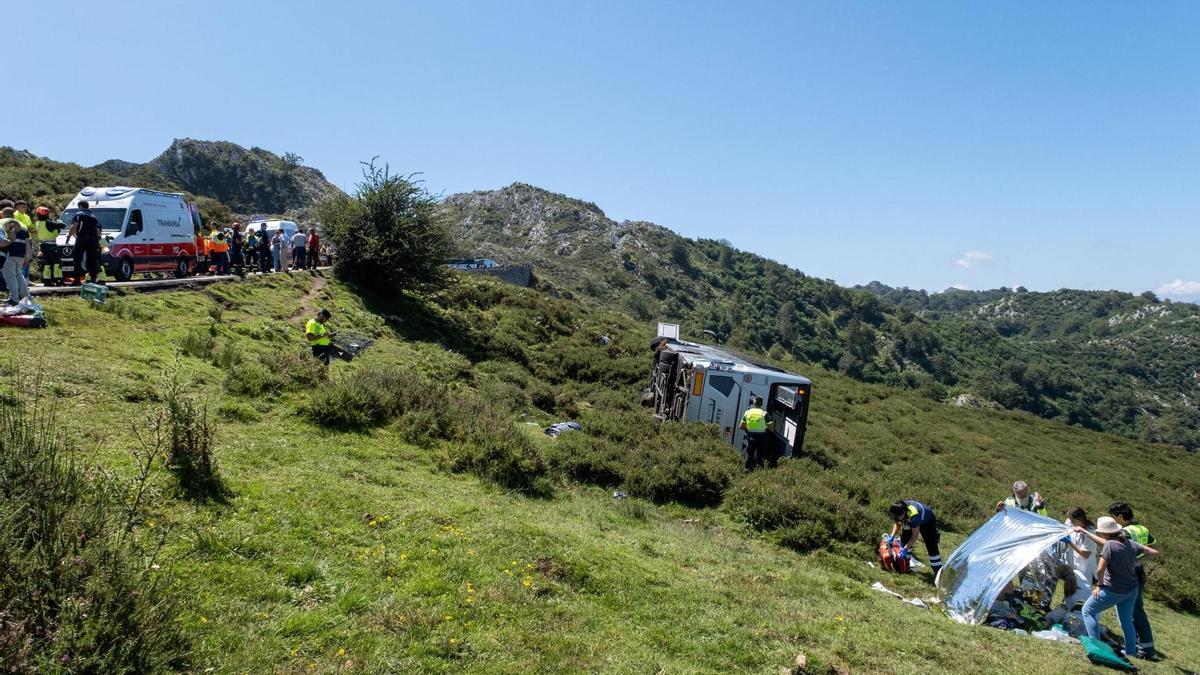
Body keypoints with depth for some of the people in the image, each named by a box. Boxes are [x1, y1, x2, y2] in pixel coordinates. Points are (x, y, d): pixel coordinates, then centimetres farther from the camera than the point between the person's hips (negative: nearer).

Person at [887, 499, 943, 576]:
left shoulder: (913, 514, -45)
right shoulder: (898, 510, -27)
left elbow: (915, 535, -34)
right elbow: (897, 524, -6)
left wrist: (906, 548, -31)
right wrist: (892, 536, -19)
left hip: (928, 521, -6)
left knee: (931, 546, -13)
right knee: (904, 538, -1)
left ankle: (938, 571, -10)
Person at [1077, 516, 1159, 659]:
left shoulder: (1110, 545, -23)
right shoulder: (1131, 543, -3)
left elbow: (1100, 569, -27)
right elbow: (1154, 553, 14)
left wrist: (1099, 585, -7)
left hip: (1113, 591, -7)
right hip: (1131, 590, 7)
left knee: (1087, 610, 8)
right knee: (1126, 621, 20)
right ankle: (1131, 653, 26)